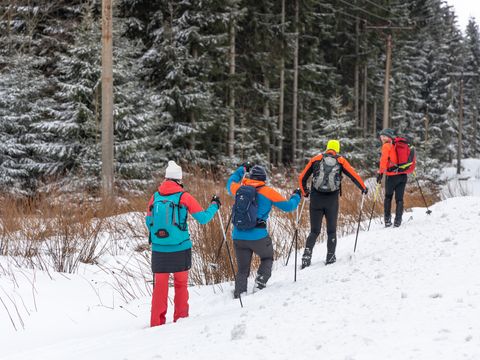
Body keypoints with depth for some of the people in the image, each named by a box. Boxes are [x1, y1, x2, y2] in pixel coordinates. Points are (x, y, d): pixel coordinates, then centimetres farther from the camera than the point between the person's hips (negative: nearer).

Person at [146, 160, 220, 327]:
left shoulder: (155, 197, 2)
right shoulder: (184, 197, -6)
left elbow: (148, 222, 11)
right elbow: (203, 218, -2)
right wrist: (214, 206, 15)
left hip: (159, 249, 2)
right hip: (180, 248, -2)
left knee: (160, 285, 6)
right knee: (181, 284, 12)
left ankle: (157, 321, 4)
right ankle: (180, 318, 15)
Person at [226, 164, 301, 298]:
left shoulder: (239, 189, 6)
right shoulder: (268, 192, -3)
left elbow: (230, 183, 31)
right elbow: (288, 206, 5)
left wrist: (242, 169, 43)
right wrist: (296, 196, 26)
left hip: (238, 237, 3)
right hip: (258, 237, -3)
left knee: (242, 269, 14)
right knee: (267, 258, 23)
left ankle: (239, 294, 2)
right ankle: (261, 280, 2)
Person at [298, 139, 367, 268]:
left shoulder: (316, 159, 7)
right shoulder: (340, 160, 4)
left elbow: (302, 178, 10)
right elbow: (354, 175, 6)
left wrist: (305, 192, 27)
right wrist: (363, 188, 23)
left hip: (316, 200, 1)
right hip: (332, 201, -1)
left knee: (314, 231, 8)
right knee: (331, 230, 15)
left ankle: (307, 253, -10)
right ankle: (330, 256, 13)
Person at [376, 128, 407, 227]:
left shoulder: (387, 146, -3)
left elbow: (384, 159, -14)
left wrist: (380, 173, -14)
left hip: (392, 176, -4)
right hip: (403, 175, 4)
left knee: (388, 198, 13)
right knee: (399, 199, 8)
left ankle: (387, 220, 8)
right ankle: (398, 221, 0)